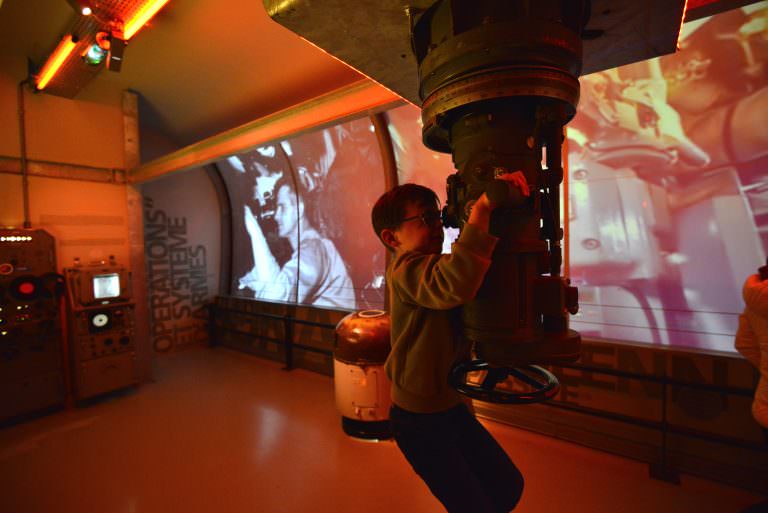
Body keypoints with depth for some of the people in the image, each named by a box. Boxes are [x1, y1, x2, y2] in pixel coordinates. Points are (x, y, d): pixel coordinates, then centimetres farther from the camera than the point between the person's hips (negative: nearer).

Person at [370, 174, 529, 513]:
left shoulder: (440, 265, 6)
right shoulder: (406, 271, -25)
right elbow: (455, 286, -44)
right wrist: (481, 209, -45)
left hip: (454, 408, 8)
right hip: (419, 421, -8)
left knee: (509, 486, 20)